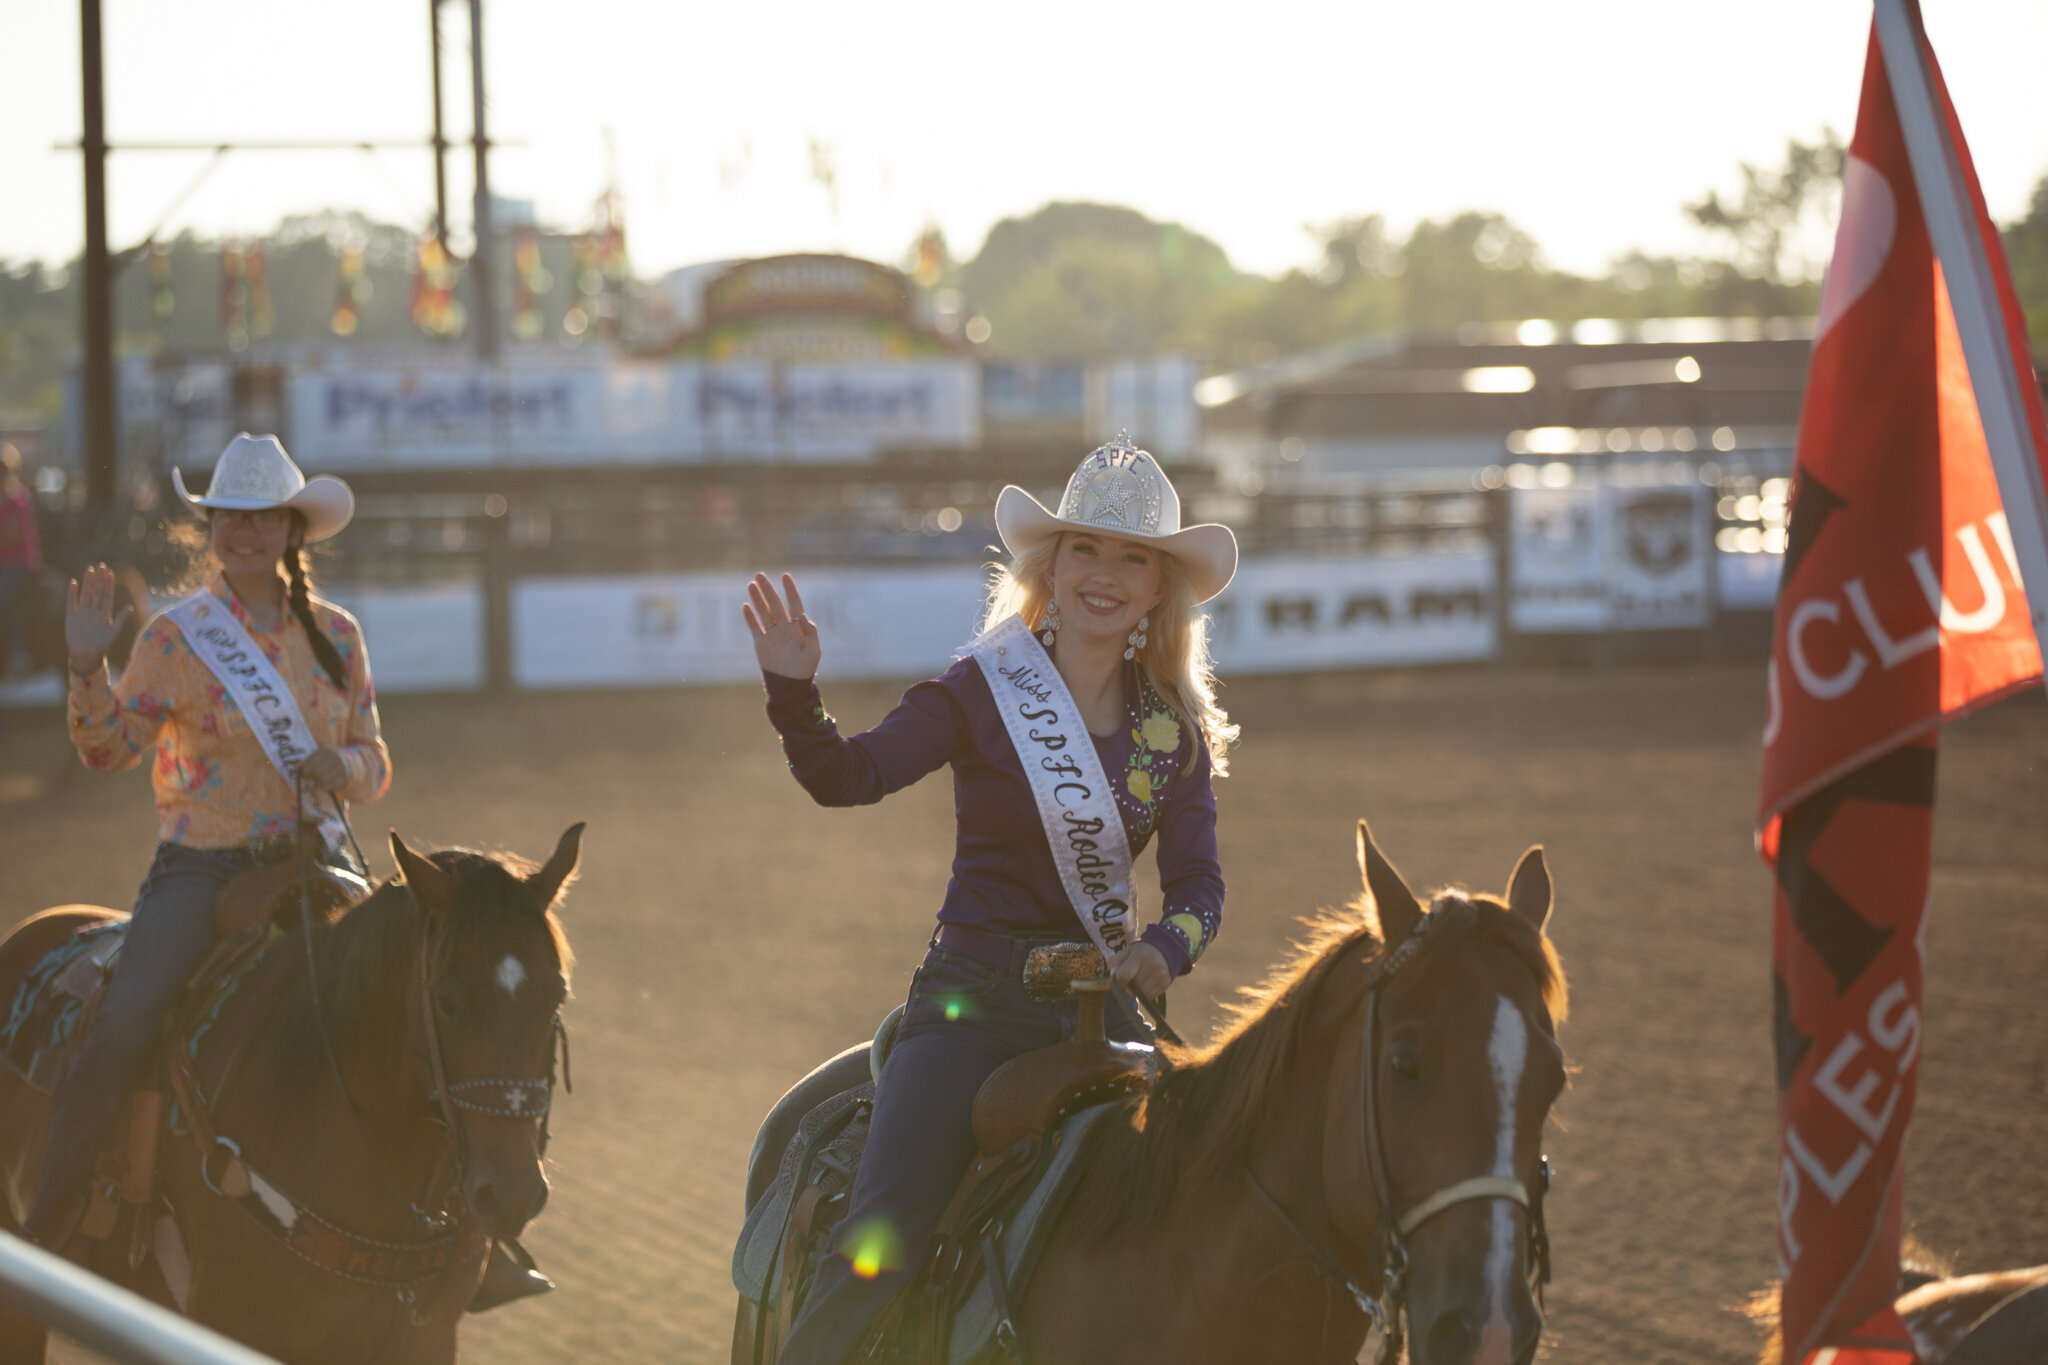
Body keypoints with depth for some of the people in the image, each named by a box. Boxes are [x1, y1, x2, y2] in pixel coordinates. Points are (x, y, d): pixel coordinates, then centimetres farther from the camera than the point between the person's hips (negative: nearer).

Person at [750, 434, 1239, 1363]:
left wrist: (1165, 948, -20)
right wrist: (794, 693, -35)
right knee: (879, 1247, -21)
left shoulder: (1177, 732, 9)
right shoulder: (983, 692, -3)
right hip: (973, 1000, -4)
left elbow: (1197, 882, 2)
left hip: (1103, 1002, 4)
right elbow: (853, 776, -16)